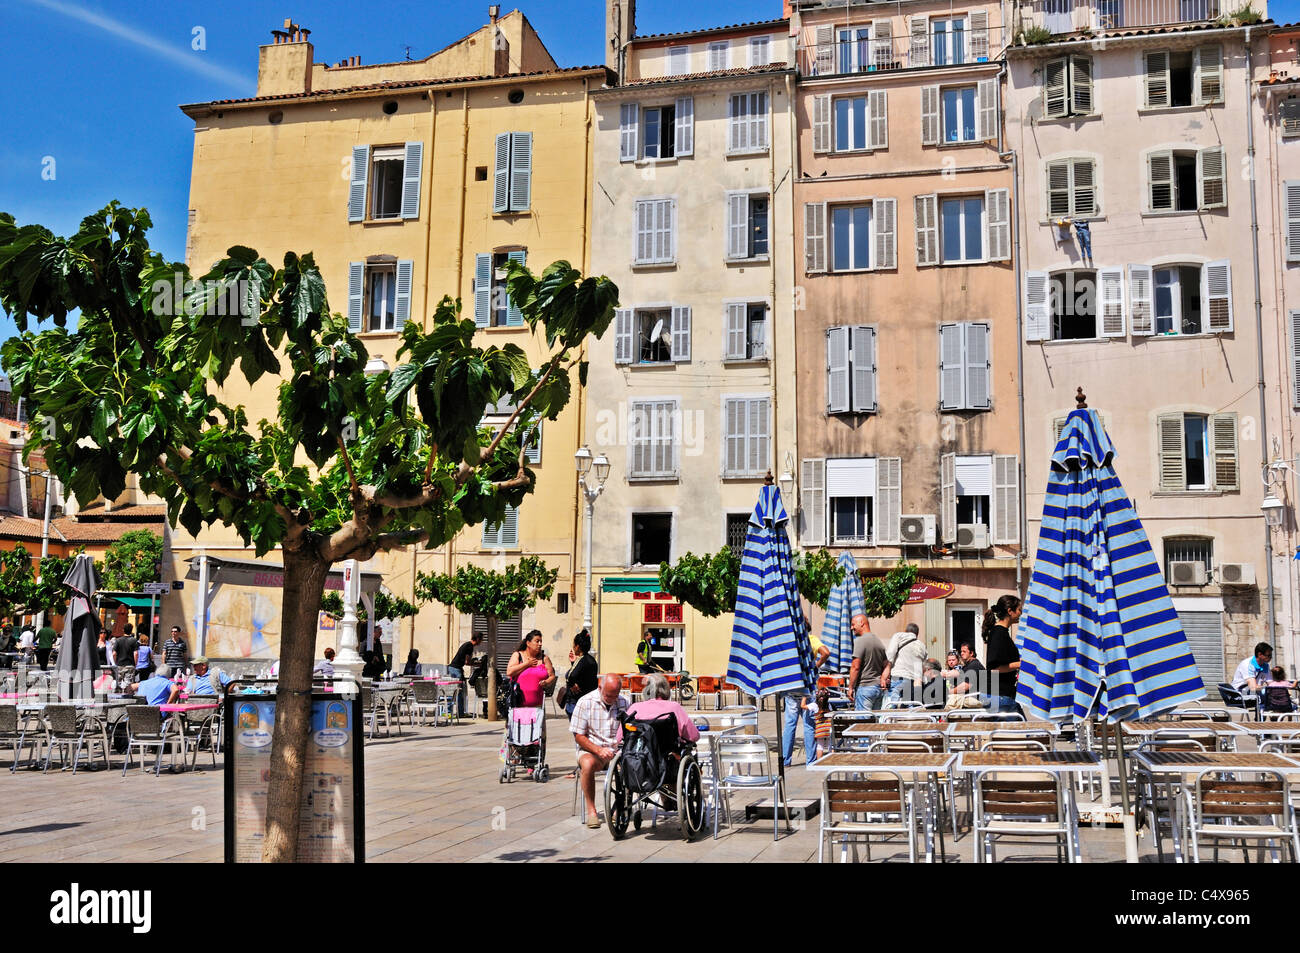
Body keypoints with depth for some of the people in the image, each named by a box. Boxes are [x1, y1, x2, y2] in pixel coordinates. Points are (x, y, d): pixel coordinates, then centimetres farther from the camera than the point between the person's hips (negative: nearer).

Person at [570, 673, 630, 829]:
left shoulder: (623, 703, 7)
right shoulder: (585, 702, -3)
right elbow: (579, 736, -4)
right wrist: (598, 750, -18)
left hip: (616, 750, 3)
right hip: (591, 749, -3)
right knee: (588, 764, -36)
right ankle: (591, 810, -22)